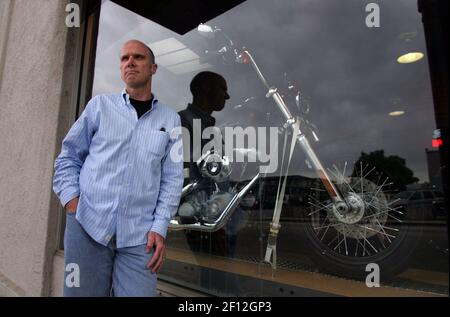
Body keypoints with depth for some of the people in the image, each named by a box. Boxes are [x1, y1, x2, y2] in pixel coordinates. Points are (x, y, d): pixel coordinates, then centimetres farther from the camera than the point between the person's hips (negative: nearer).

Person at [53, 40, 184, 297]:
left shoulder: (170, 119, 6)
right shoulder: (100, 105, 8)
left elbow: (172, 178, 3)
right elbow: (68, 157, 10)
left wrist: (160, 227, -4)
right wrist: (72, 202, -3)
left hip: (139, 236, 0)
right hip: (87, 225, 1)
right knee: (81, 293, 9)